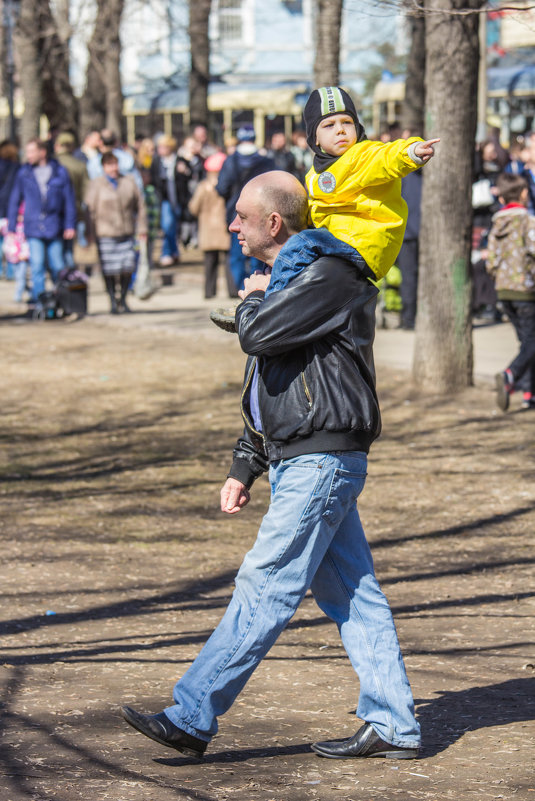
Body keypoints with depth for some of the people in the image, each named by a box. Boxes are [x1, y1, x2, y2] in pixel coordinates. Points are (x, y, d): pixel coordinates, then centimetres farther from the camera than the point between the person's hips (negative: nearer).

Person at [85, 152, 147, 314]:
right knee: (109, 270, -3)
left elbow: (139, 206, 14)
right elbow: (90, 209, 0)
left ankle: (123, 299, 18)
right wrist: (92, 233, -5)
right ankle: (113, 301, 8)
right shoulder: (96, 185, 1)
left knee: (127, 268, 0)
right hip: (105, 234, -3)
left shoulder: (129, 182, 10)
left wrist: (142, 228, 11)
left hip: (126, 233, 3)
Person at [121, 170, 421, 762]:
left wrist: (252, 300, -3)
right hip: (299, 461, 10)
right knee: (351, 593, 9)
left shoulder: (329, 277, -14)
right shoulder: (288, 280, 18)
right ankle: (393, 727, 12)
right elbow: (268, 388, 23)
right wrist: (244, 468, 20)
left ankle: (192, 718, -8)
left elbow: (258, 335, -26)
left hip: (320, 463, -10)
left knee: (263, 590, -8)